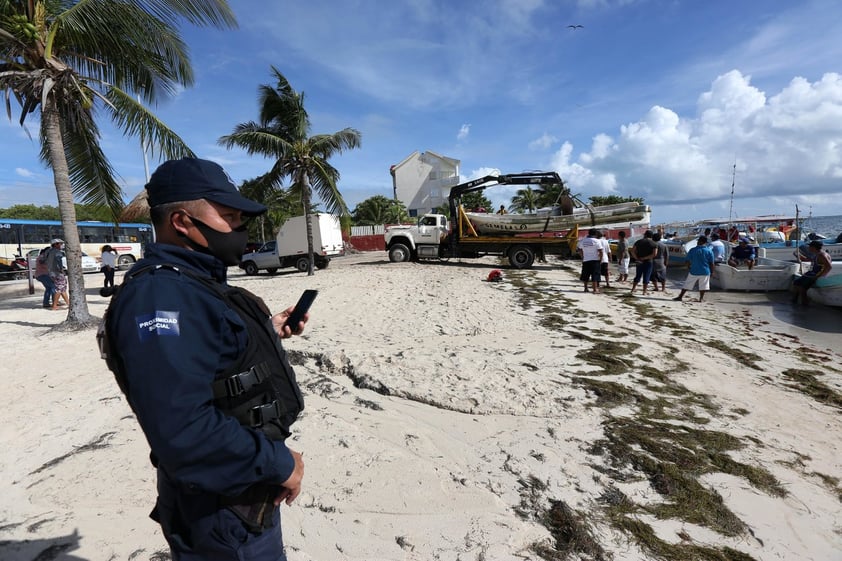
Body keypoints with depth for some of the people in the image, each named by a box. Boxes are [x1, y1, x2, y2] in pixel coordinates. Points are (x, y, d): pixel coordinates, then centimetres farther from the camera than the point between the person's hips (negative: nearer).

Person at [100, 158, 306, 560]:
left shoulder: (196, 283, 6)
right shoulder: (159, 294, -28)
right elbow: (182, 431, -35)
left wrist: (269, 333, 6)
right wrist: (277, 463, -25)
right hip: (224, 510, -9)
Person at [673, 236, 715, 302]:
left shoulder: (692, 250, -5)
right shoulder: (709, 251, -3)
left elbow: (688, 262, -2)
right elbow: (711, 263, -2)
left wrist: (690, 268, 15)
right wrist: (712, 271, 10)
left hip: (694, 272, 0)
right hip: (705, 272, 0)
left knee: (686, 285, 7)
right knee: (703, 286, 11)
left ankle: (680, 297, 8)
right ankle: (701, 298, 13)